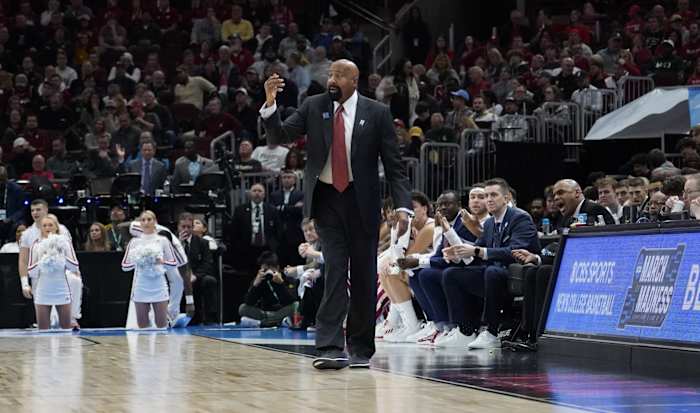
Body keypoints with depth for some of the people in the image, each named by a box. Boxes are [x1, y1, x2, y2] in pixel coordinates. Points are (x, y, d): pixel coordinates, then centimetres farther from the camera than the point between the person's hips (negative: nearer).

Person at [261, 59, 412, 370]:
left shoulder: (376, 113, -1)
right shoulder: (314, 107, 4)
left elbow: (393, 165, -1)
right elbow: (279, 137, -2)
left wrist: (402, 206, -11)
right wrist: (270, 104, -19)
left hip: (361, 201, 0)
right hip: (326, 199, 0)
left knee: (363, 275, 6)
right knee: (335, 269, -10)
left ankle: (361, 349, 16)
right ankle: (331, 347, -15)